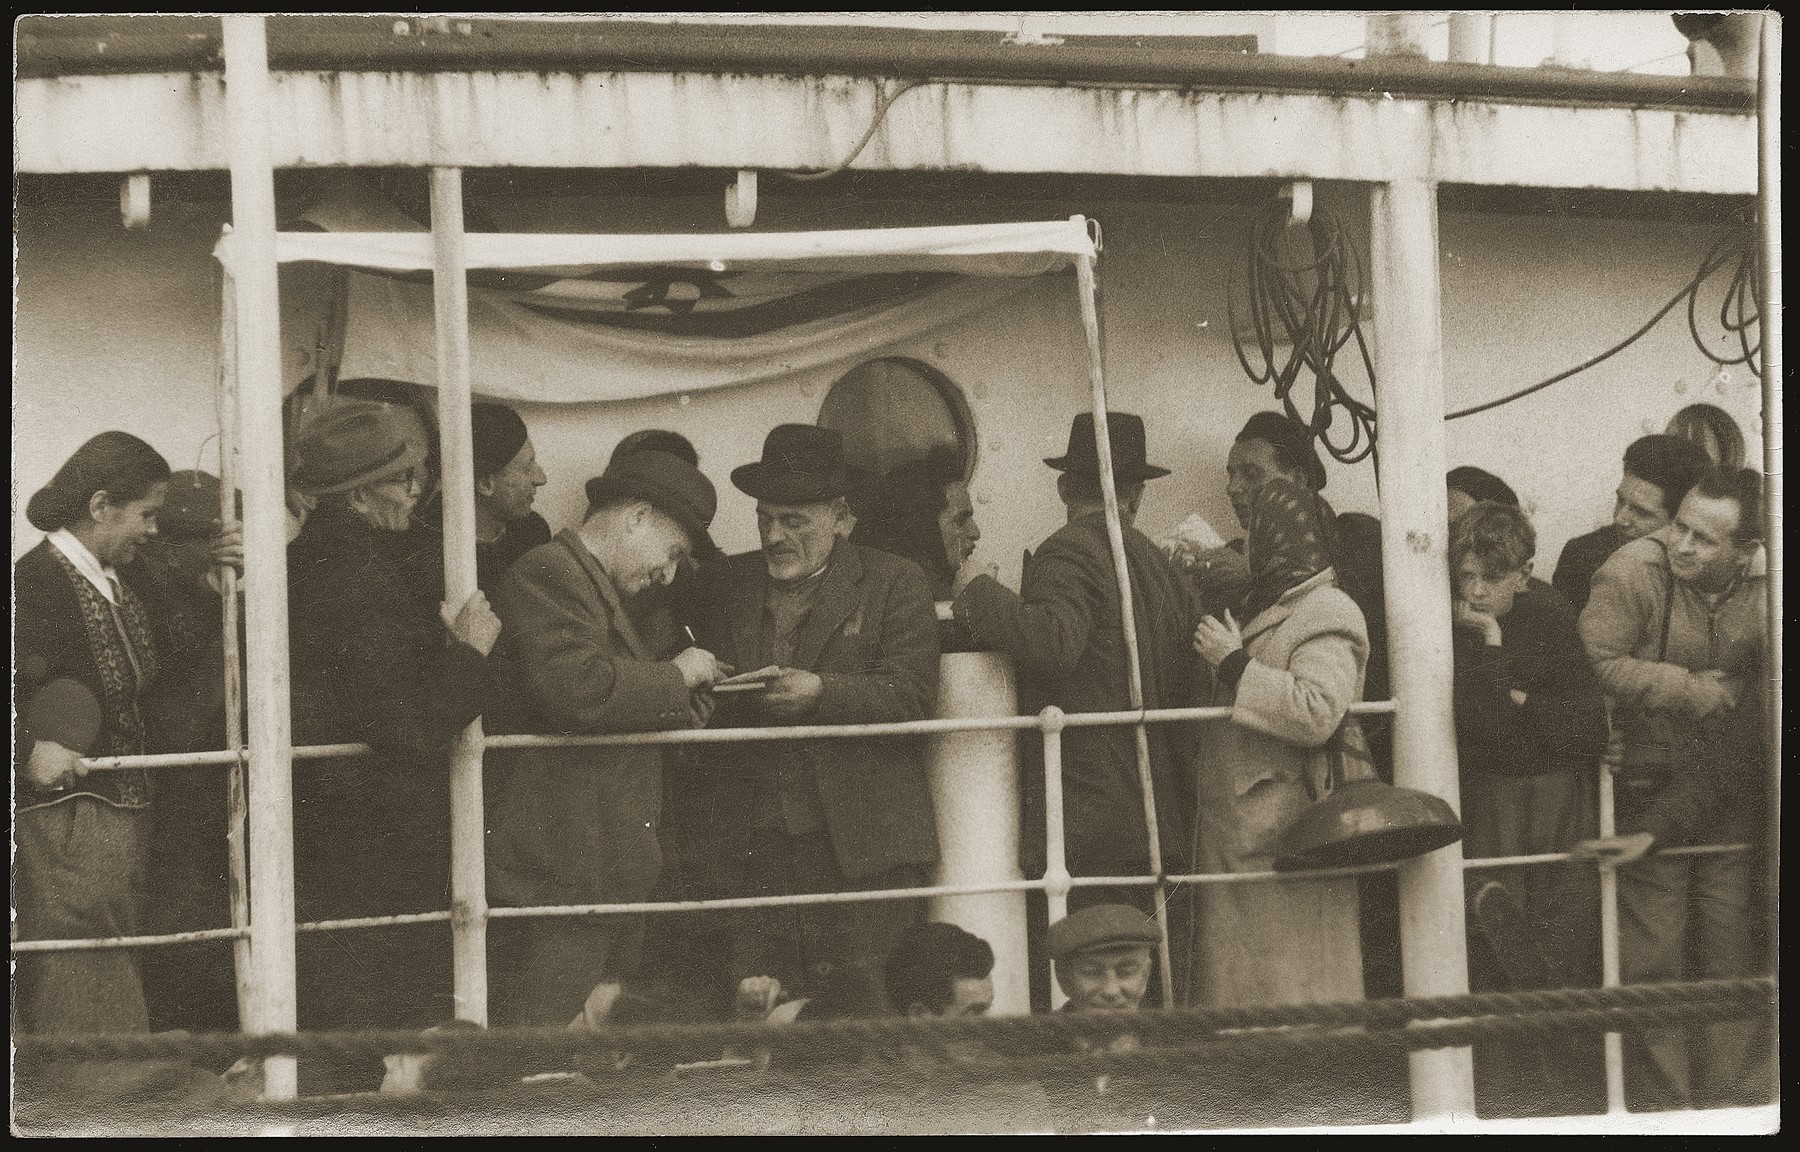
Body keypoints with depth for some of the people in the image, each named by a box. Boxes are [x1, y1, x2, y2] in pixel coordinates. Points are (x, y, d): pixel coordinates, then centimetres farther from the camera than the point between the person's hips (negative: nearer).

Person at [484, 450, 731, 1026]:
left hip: (609, 876, 11)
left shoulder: (598, 588, 24)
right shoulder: (547, 574, -11)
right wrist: (675, 677, -13)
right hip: (560, 872, -11)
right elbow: (576, 687, -26)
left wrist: (683, 704, 11)